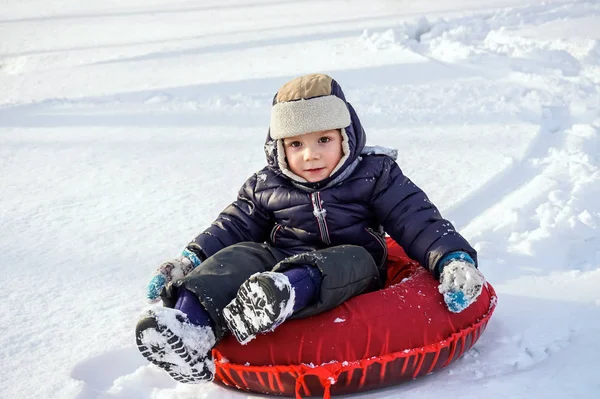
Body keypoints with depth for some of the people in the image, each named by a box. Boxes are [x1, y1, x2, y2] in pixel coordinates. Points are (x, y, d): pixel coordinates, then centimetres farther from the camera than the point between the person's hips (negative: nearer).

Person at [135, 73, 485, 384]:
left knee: (354, 260, -35)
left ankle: (273, 298, -64)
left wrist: (454, 259, -17)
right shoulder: (265, 185, 10)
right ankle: (191, 324, -51)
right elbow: (234, 226, 14)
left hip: (349, 271, -2)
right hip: (279, 262, 2)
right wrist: (192, 260, 1)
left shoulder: (375, 175, 3)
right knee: (240, 257, -25)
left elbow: (418, 220, -2)